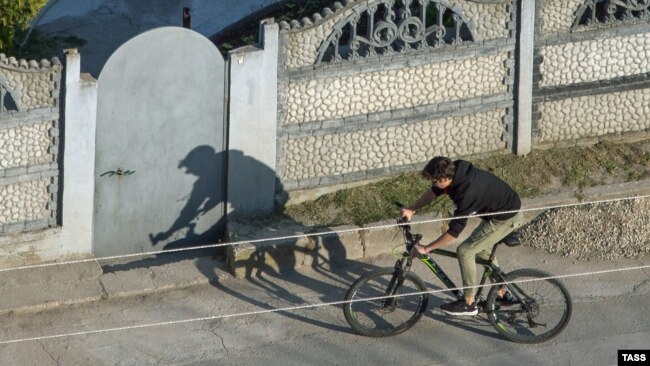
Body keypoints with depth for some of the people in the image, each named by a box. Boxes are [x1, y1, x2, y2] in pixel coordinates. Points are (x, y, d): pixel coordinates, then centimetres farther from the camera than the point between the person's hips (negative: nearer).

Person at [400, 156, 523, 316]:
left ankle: (468, 303, 4)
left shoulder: (468, 192, -34)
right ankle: (501, 293, 35)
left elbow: (455, 231, -28)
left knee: (465, 251, -8)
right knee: (482, 248, 24)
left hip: (506, 218, -9)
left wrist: (426, 248, -21)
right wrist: (412, 209, -1)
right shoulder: (456, 171, -10)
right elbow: (434, 192, 8)